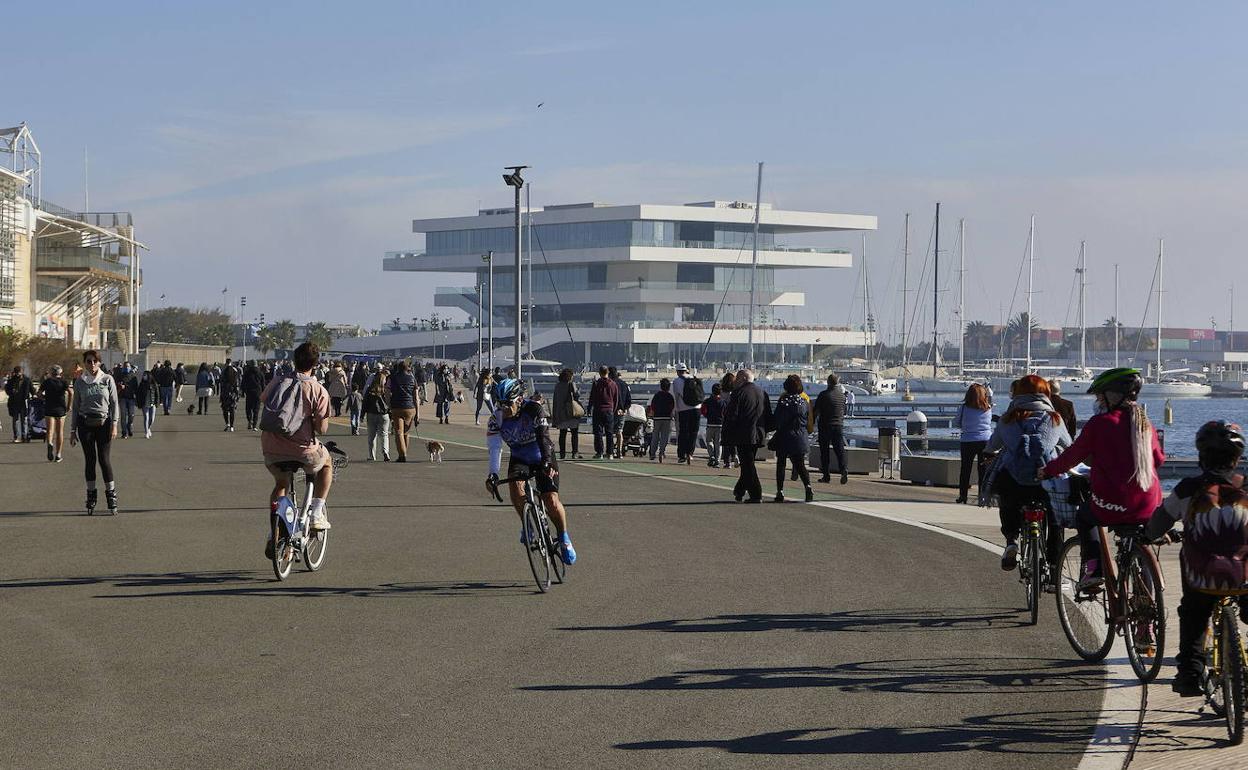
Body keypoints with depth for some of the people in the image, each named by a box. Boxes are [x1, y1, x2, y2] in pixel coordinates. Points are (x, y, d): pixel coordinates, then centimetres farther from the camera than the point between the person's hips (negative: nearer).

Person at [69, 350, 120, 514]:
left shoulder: (107, 379, 1)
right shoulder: (79, 382, 5)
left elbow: (114, 403, 2)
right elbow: (75, 407, 10)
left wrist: (114, 425, -6)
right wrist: (72, 431, 8)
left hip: (103, 422, -2)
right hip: (85, 424, 2)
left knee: (105, 460, -6)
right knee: (90, 461, 3)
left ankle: (111, 495, 3)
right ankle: (91, 496, 9)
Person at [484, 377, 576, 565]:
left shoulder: (534, 409, -26)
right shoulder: (496, 419, -17)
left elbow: (544, 437, -37)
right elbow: (495, 448, -23)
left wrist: (547, 463, -52)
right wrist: (493, 474, -38)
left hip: (543, 459, -2)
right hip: (519, 459, 2)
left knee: (551, 499, -17)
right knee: (515, 486, -30)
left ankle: (564, 538, 7)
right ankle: (527, 525, -7)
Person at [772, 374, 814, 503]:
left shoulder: (782, 401, -12)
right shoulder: (804, 402, -3)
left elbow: (777, 421, -6)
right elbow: (808, 422, 5)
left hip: (784, 438, -3)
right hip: (800, 438, 3)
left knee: (781, 464, 9)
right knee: (800, 465, 12)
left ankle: (780, 492, 3)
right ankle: (808, 486, -11)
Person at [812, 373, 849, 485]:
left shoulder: (823, 395, -9)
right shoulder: (842, 395, 3)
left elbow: (815, 410, -6)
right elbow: (845, 410, 14)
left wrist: (813, 423, 6)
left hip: (825, 426, -3)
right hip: (839, 426, 3)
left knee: (824, 451, 5)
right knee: (840, 450, 4)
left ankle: (826, 475, 5)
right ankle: (844, 470, -15)